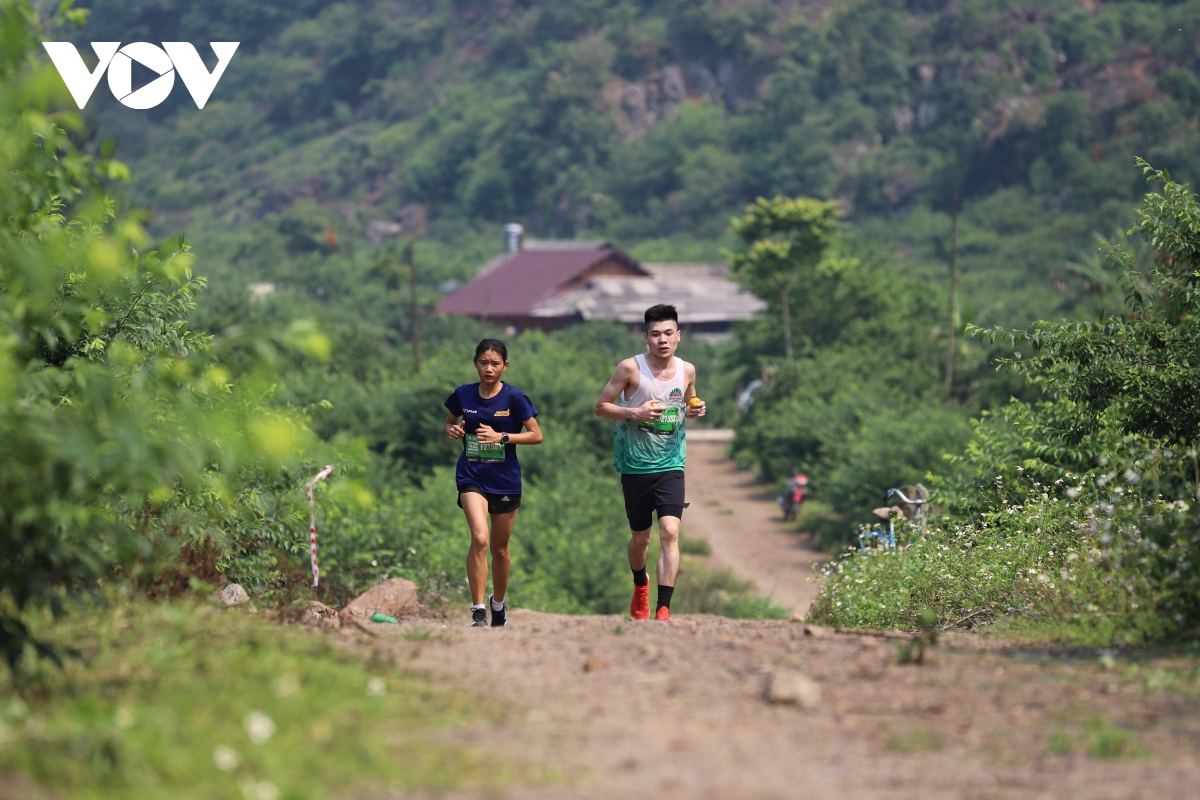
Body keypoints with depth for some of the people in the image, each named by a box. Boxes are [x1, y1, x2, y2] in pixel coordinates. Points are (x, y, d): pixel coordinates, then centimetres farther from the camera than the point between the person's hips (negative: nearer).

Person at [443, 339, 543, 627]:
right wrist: (451, 430, -8)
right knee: (480, 538, -21)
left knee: (500, 548, 12)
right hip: (472, 476, 0)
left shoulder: (514, 397, -6)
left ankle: (498, 603, 36)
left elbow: (536, 435, -6)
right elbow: (448, 423, 16)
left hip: (505, 480, 0)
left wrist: (501, 436, -18)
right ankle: (478, 611, -18)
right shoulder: (463, 395, 0)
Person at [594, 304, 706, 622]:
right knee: (640, 537, 11)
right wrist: (635, 412, -20)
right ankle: (640, 586, 43)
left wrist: (695, 410, -3)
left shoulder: (687, 371, 2)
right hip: (635, 465, -1)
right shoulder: (631, 368, -9)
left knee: (670, 532, -16)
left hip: (671, 466, 1)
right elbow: (601, 406, -4)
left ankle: (663, 610, -18)